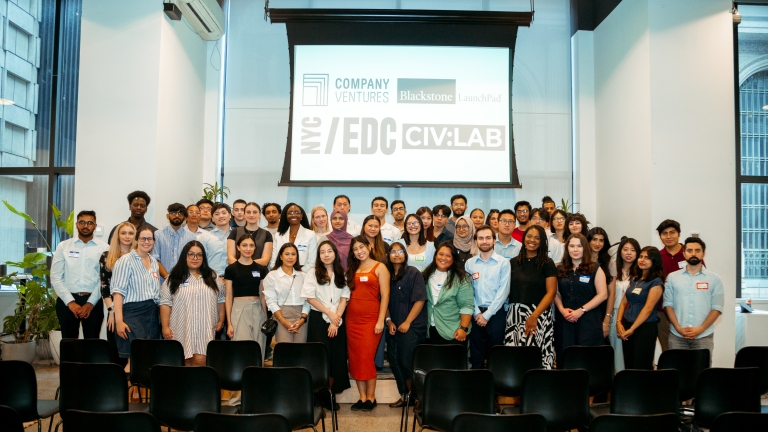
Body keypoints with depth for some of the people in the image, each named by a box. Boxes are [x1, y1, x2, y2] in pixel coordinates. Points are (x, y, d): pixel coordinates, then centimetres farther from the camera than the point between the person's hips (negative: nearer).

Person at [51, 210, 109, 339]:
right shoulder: (63, 246, 5)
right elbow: (56, 277, 1)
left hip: (93, 302, -1)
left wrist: (91, 303, -10)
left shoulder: (104, 248, 2)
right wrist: (70, 302, -8)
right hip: (67, 301, 1)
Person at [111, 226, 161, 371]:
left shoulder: (154, 262, 15)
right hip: (132, 312, -6)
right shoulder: (126, 260, -6)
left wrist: (160, 316, 13)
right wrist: (119, 320, -20)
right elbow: (118, 292, -12)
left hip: (152, 314, 7)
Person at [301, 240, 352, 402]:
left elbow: (344, 298, 3)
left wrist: (336, 319, -9)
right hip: (318, 319, -3)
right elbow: (310, 298, -5)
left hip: (338, 321, 3)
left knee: (337, 357, 1)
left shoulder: (341, 274, 10)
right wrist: (329, 313, -10)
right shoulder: (312, 273, 2)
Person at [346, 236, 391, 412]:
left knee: (366, 358, -6)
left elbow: (385, 295, -6)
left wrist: (381, 321, -13)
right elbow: (349, 293, 14)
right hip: (352, 318, 5)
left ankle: (371, 397, 5)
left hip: (370, 318, -5)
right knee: (355, 358, 4)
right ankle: (362, 397, 11)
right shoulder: (352, 269, 15)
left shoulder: (380, 267, 0)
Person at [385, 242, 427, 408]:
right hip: (394, 326, 5)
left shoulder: (413, 273, -6)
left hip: (412, 326, -5)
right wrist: (389, 321, 1)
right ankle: (404, 395, 19)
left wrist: (407, 322, -13)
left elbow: (420, 300, -11)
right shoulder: (387, 275, 8)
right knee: (394, 360, 5)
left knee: (406, 361, -6)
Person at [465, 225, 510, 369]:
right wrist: (477, 313, -9)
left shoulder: (503, 262, -2)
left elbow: (503, 291, -8)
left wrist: (487, 314, -11)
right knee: (476, 355, 9)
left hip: (496, 313, -2)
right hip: (476, 314, 2)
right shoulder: (469, 263, 5)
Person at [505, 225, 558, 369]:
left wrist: (534, 316, -14)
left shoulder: (547, 263, 2)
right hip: (515, 315, 3)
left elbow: (551, 292, -5)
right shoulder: (513, 262, 11)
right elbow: (507, 290, 14)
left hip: (539, 315, -3)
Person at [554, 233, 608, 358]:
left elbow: (602, 294, -5)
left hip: (589, 321, -3)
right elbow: (556, 293, 12)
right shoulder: (561, 270, 12)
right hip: (565, 321, 3)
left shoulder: (595, 269, 2)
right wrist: (562, 309, -8)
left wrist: (581, 310, -12)